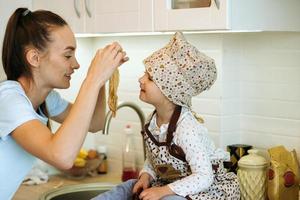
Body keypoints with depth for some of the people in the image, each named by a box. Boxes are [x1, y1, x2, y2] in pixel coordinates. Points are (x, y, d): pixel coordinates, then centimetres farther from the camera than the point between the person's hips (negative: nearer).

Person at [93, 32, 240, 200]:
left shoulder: (186, 128, -27)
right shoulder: (154, 120, -2)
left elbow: (203, 178, -27)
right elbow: (152, 160, 12)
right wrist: (146, 176, -10)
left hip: (208, 187, -8)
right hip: (170, 183, 8)